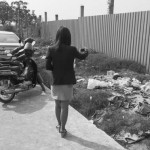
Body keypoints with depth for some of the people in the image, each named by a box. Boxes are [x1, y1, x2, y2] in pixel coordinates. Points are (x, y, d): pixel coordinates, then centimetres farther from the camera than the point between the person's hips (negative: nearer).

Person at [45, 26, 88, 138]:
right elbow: (82, 57, 9)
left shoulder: (51, 49, -8)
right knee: (65, 107, 8)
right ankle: (62, 129, 16)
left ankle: (59, 125, 35)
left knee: (57, 105, 19)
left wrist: (56, 69, 8)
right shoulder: (71, 49, -11)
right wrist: (86, 52, 31)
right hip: (67, 82, -2)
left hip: (56, 82, 2)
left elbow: (47, 66, -11)